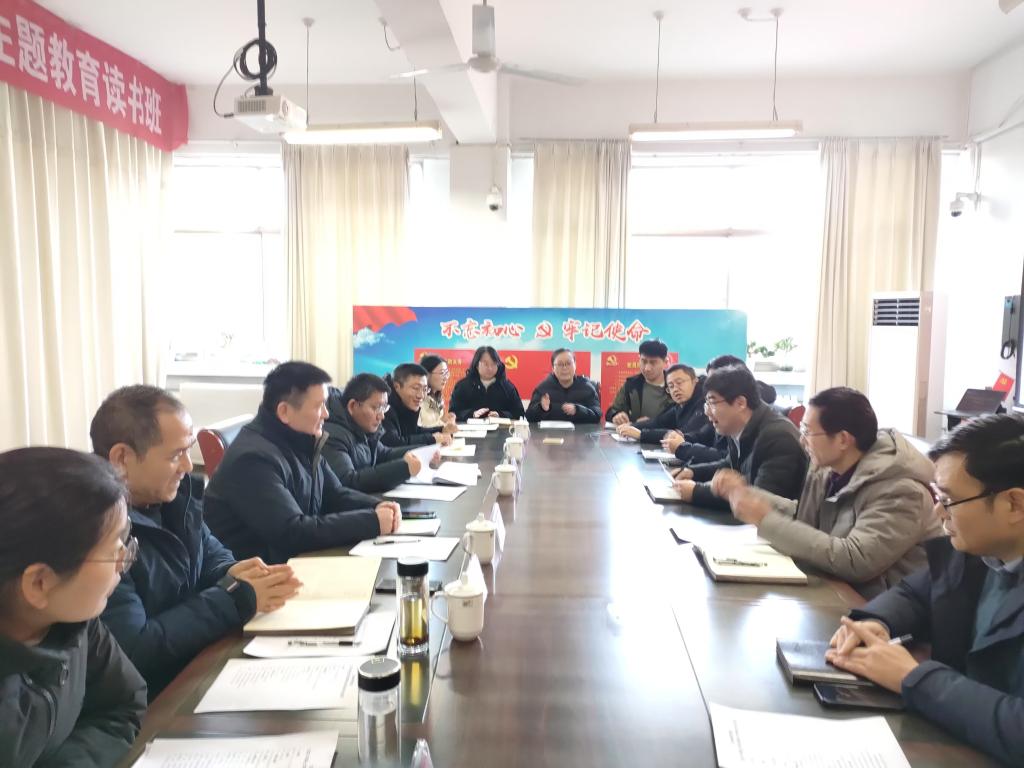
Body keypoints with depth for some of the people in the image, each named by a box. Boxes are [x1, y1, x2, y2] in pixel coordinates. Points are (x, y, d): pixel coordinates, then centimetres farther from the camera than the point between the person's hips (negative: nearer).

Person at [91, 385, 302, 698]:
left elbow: (212, 554, 13)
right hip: (153, 700, -7)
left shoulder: (170, 495, 0)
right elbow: (133, 650, -28)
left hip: (204, 662, 7)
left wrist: (231, 577, -10)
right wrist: (236, 599, -21)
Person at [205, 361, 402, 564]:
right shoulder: (254, 458, -24)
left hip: (301, 557, 7)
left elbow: (335, 495, 10)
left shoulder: (301, 442, 2)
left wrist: (376, 507, -10)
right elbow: (292, 534, -29)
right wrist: (372, 521, -25)